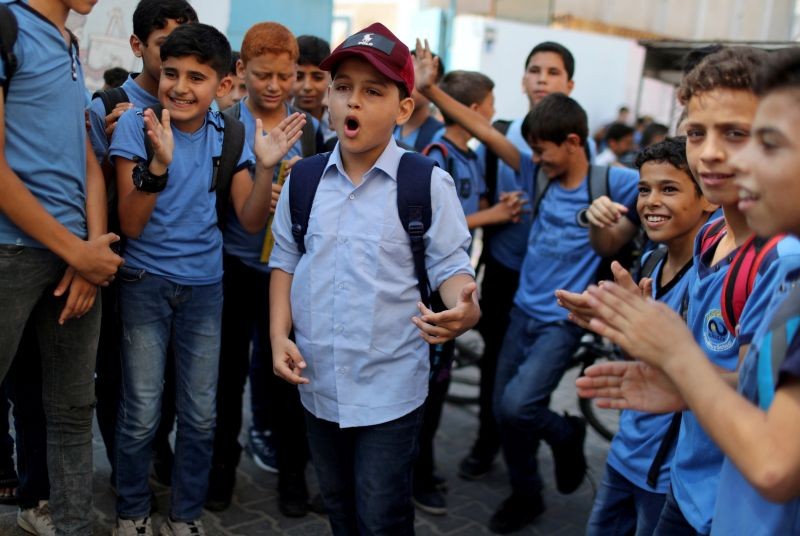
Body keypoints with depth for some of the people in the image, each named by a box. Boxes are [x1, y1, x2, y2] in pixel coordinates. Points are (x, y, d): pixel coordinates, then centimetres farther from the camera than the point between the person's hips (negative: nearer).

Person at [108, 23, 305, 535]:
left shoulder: (229, 134, -2)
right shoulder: (137, 125, -11)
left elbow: (250, 220, -6)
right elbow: (131, 225, -17)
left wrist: (265, 166, -22)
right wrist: (159, 163, -32)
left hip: (205, 285, 3)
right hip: (146, 282, -3)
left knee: (201, 415, 9)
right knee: (142, 414, 3)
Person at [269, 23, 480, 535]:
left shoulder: (429, 184, -12)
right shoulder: (303, 179, 1)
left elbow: (450, 265, -9)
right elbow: (286, 261, 10)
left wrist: (464, 309, -31)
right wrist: (280, 335, -2)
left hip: (390, 387, -4)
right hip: (318, 383, 5)